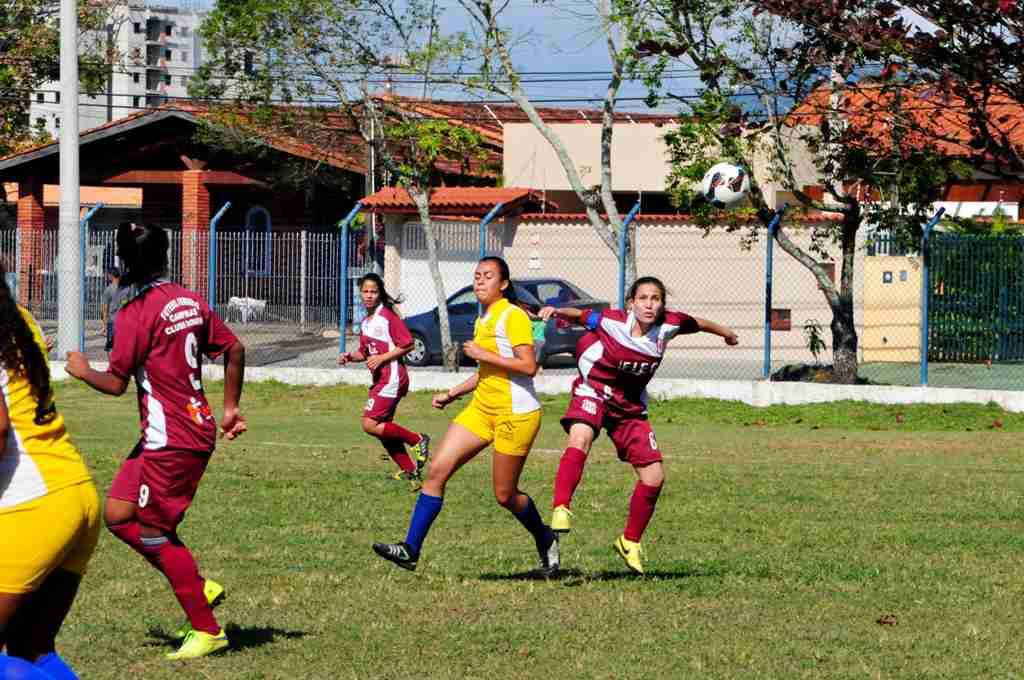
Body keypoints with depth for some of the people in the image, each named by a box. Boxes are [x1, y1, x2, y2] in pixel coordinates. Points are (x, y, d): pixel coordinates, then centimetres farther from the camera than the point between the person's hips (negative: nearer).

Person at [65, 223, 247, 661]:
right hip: (197, 428, 9)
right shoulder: (189, 302, 8)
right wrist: (230, 408, 20)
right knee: (118, 515, 14)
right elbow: (234, 349, 12)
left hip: (170, 440, -9)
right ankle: (199, 589, 15)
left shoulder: (136, 314, -16)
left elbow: (115, 384, -14)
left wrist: (82, 371, 6)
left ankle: (206, 631, 4)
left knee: (154, 532, 0)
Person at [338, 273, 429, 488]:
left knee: (370, 425, -15)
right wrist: (350, 356, 3)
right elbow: (365, 352, 23)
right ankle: (409, 470, 17)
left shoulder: (388, 316, -11)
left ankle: (418, 440, -4)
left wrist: (382, 358, -18)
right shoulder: (366, 322, 15)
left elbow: (407, 345, -14)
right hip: (379, 380, 9)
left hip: (391, 378, -9)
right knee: (383, 428, 10)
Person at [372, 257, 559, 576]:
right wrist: (453, 393, 19)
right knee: (437, 469, -6)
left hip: (516, 413, -8)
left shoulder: (513, 316, -12)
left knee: (504, 495, 1)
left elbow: (529, 367, -21)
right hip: (482, 409, 8)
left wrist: (483, 355, -19)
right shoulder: (483, 320, 15)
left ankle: (546, 541, 28)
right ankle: (410, 549, -7)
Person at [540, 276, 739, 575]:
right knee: (580, 439, -38)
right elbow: (579, 315, -9)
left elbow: (697, 323, 10)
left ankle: (630, 542, 20)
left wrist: (726, 333, 30)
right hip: (594, 391, -5)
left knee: (654, 477, 0)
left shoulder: (668, 325, -10)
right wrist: (556, 311, -32)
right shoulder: (612, 322, -20)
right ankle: (561, 509, -41)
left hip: (630, 405, 5)